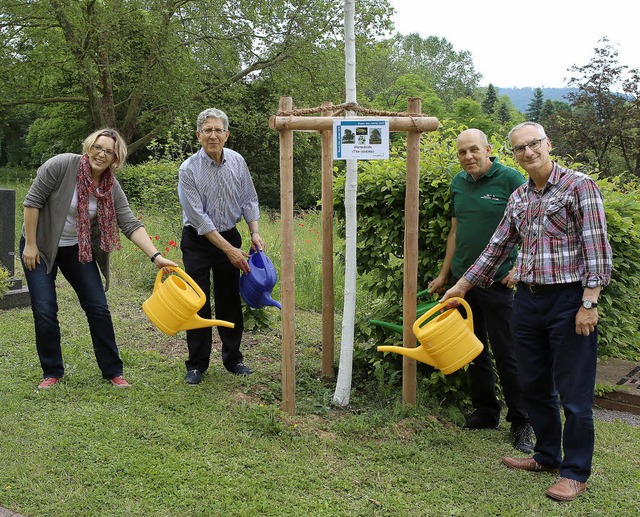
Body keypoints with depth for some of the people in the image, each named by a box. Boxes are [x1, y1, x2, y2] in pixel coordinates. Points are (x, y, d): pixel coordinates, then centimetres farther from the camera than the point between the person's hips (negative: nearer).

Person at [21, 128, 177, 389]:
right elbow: (32, 201, -16)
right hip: (40, 246, -3)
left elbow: (131, 225, -13)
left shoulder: (112, 187, -8)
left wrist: (156, 256, -25)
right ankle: (52, 372, 13)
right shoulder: (61, 165, -20)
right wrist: (30, 245, -16)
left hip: (78, 250, 4)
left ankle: (112, 370, 12)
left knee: (98, 308, 0)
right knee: (45, 311, -6)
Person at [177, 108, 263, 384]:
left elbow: (249, 199, 8)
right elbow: (199, 217, -20)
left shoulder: (237, 162, -4)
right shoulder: (188, 170, -17)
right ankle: (196, 364, 9)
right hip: (198, 241, -3)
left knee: (230, 300, 9)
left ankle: (232, 358, 22)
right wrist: (229, 250, -22)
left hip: (229, 236, 4)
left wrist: (254, 232, -7)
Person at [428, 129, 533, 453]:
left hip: (497, 281, -6)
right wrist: (444, 275, 19)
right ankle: (485, 413, 26)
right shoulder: (458, 183, 10)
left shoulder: (510, 179, -8)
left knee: (505, 353, -3)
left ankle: (521, 424, 8)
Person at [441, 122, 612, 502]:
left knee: (574, 392, 1)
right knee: (534, 386, 15)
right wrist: (461, 286, 22)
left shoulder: (579, 186, -7)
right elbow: (498, 247, 20)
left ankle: (576, 473, 15)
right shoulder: (518, 198, 12)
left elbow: (596, 247, -12)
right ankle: (547, 456, 32)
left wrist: (589, 303, -17)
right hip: (528, 300, 7)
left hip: (568, 300, -6)